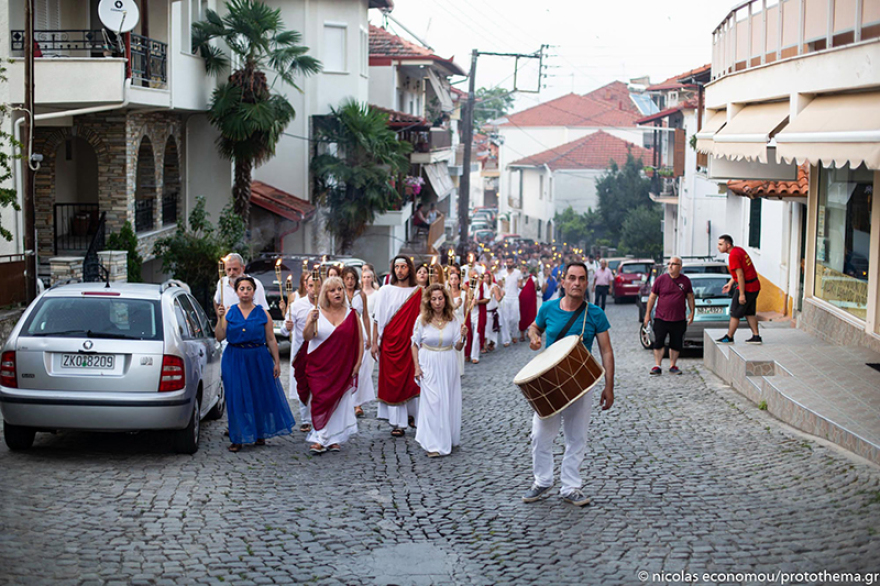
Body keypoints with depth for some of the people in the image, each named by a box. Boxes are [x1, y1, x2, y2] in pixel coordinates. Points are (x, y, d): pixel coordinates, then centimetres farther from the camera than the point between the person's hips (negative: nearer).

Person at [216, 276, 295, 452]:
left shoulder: (262, 313, 2)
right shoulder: (229, 312, 3)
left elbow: (271, 340, 3)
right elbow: (220, 337, -4)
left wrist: (276, 362, -1)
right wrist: (220, 318, -15)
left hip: (259, 359, 0)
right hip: (235, 360, 0)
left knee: (261, 396, 5)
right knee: (237, 398, 0)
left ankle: (260, 434, 24)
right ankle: (237, 439, 8)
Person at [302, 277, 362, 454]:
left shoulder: (351, 314, 7)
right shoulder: (317, 313, 3)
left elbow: (360, 340, 7)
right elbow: (306, 337, -7)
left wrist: (358, 363, -3)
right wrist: (311, 322, -26)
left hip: (343, 367, 1)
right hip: (319, 367, -1)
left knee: (340, 402, 1)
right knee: (321, 401, -8)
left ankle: (334, 439, 9)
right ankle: (319, 439, -4)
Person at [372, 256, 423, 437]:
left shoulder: (418, 292, 2)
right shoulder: (385, 291, 1)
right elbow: (378, 318, 1)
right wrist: (374, 342, -3)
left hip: (410, 342, 1)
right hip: (390, 341, -1)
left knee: (411, 379, 4)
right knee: (392, 380, 0)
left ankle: (411, 414, 23)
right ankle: (396, 423, 4)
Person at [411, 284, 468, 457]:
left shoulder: (452, 320, -1)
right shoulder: (422, 320, -7)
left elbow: (458, 347, 2)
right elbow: (415, 344, 1)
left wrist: (463, 336, -18)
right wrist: (417, 367, -6)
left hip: (448, 366, 3)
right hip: (429, 366, -3)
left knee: (449, 402, 7)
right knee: (432, 402, -6)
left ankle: (447, 440, 21)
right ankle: (433, 444, -2)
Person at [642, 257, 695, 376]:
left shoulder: (685, 281, 4)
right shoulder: (661, 279, -1)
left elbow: (690, 297, 14)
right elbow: (652, 297, 4)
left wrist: (692, 312, 10)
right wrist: (647, 314, 3)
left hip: (679, 320, 1)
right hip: (661, 318, -1)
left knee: (676, 345, 7)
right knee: (658, 343, -3)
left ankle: (673, 366, 19)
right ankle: (657, 366, 3)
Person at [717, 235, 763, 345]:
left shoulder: (733, 255, -19)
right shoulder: (738, 250, 12)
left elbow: (740, 275, -22)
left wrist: (742, 294, -20)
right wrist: (730, 283, 25)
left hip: (746, 287, -10)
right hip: (755, 286, 10)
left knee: (735, 314, 1)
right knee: (749, 313, 17)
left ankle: (729, 337, 9)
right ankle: (756, 337, 17)